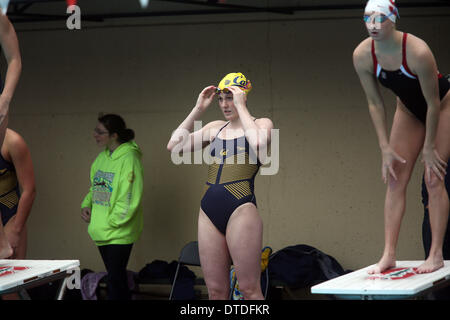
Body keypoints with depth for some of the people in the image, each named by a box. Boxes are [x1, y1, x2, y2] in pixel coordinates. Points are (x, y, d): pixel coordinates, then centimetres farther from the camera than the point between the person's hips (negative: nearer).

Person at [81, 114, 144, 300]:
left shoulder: (128, 159, -16)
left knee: (115, 280, -9)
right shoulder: (102, 157, 9)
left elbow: (130, 199, -19)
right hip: (102, 232, 8)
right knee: (116, 279, 16)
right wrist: (86, 205, 4)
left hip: (119, 234, -8)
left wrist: (111, 221, -15)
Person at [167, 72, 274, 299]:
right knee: (216, 291, 5)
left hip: (241, 209, -5)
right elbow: (175, 146, 10)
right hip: (209, 212, 5)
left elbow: (258, 144, -19)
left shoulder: (261, 124, 5)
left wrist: (241, 108, -10)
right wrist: (198, 109, 8)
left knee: (249, 289, -7)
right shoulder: (215, 128, 19)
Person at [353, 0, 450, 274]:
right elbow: (375, 104, -10)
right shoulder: (362, 55, -22)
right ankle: (389, 255, -2)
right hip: (409, 109, 5)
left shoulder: (418, 52, -36)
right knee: (395, 180, -3)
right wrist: (385, 148, -10)